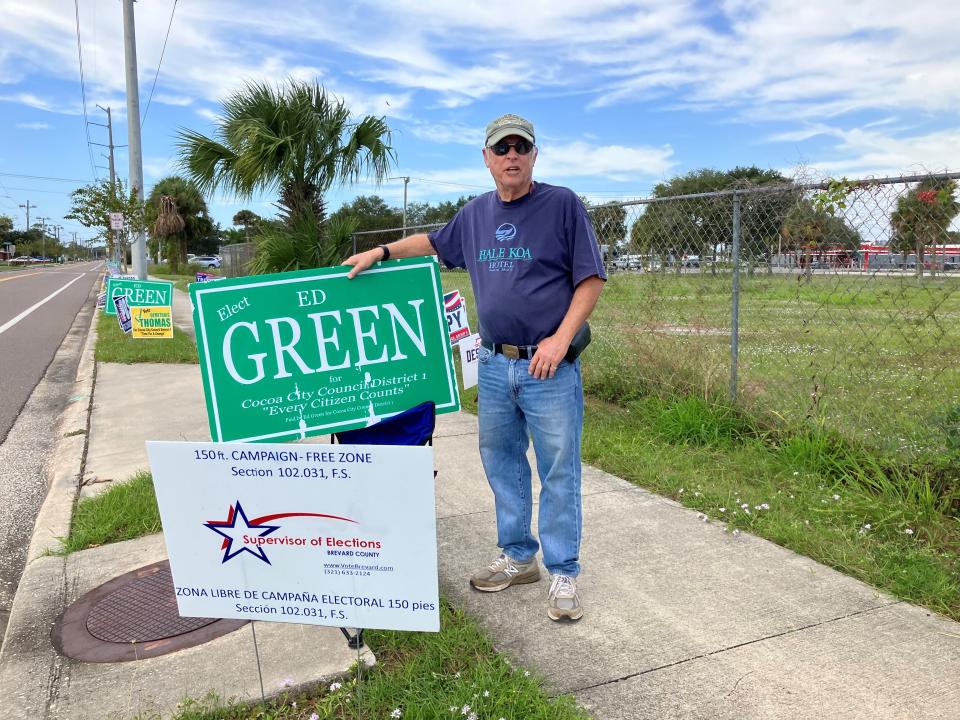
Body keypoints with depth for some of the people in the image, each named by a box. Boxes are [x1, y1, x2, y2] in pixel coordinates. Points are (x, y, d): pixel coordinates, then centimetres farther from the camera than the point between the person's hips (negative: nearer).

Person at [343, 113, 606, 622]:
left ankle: (563, 573, 16)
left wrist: (560, 338, -16)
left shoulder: (562, 204, -4)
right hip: (494, 364, 6)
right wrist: (382, 252, 18)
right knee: (501, 464, 14)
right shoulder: (476, 213, 12)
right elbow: (435, 243, 29)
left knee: (558, 473, 1)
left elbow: (591, 278, -7)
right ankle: (518, 556, 31)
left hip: (549, 366, -5)